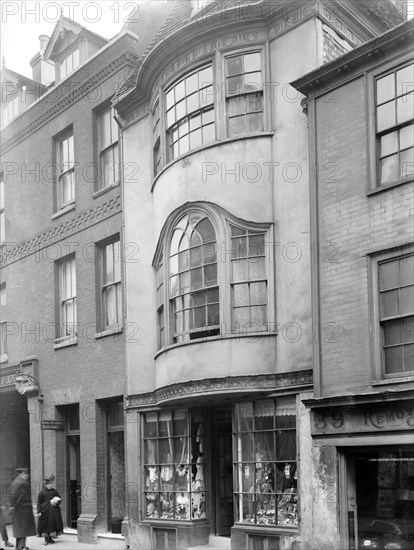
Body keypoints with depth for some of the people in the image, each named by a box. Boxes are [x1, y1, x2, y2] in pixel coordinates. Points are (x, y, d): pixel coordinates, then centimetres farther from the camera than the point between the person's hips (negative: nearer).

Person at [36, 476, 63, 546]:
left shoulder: (54, 491, 7)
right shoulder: (42, 492, -3)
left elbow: (59, 498, 15)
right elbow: (39, 502, -4)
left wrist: (56, 502, -8)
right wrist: (39, 512, -11)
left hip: (53, 511, 3)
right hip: (45, 511, -3)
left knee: (52, 524, 6)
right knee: (45, 524, -2)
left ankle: (50, 538, 20)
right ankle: (46, 539, 7)